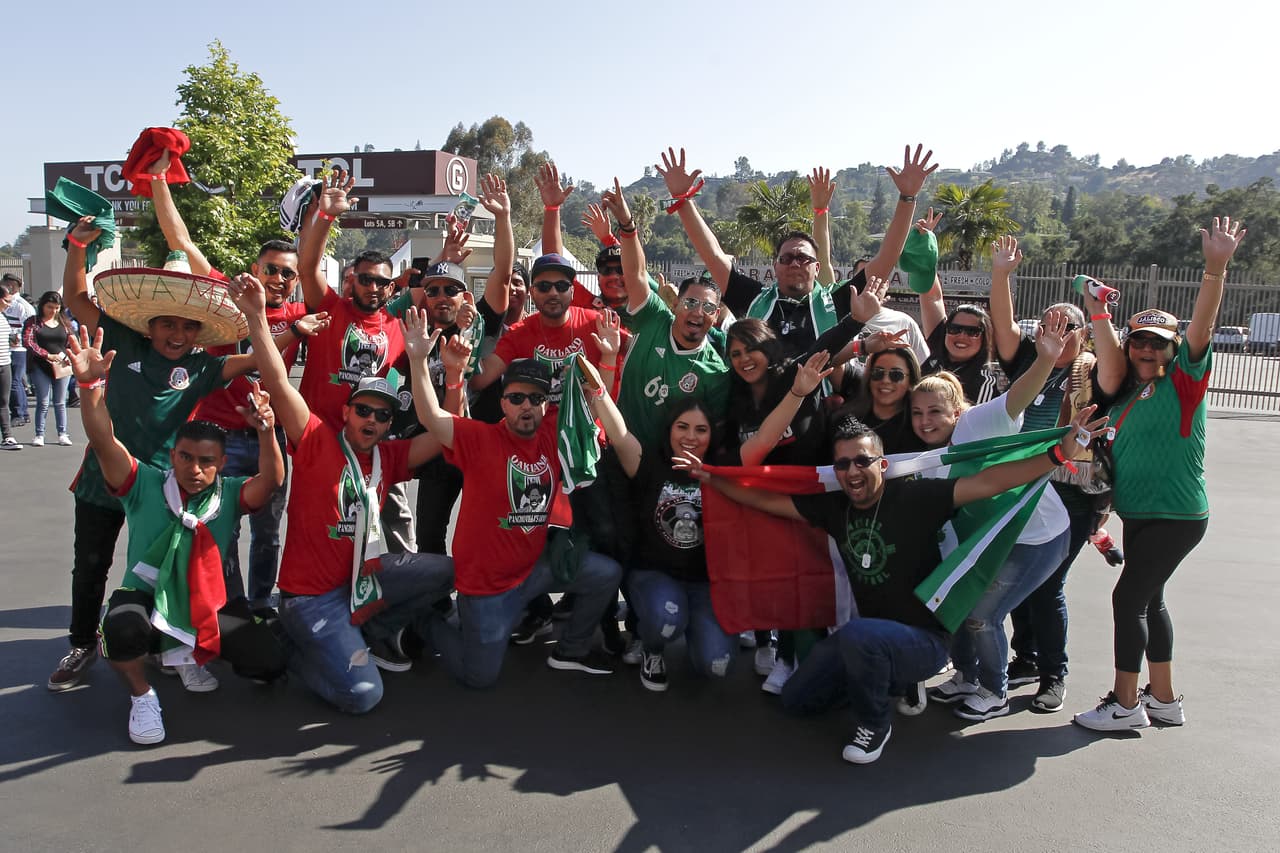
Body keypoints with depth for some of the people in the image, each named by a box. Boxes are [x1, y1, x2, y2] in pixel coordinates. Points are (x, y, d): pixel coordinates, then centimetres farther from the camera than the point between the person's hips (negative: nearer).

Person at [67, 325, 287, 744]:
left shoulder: (230, 494, -3)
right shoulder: (145, 484, -6)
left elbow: (272, 479, -22)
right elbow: (103, 440, -19)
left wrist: (266, 430, -41)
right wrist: (90, 383, -35)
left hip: (208, 606, 3)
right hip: (146, 597, -2)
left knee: (269, 662, -12)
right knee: (122, 630, -38)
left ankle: (188, 652, 18)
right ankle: (142, 695, -3)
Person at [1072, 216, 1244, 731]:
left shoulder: (1184, 379, -8)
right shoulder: (1125, 388, 7)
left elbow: (1201, 327, -21)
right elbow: (1108, 359, -10)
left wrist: (1216, 267, -34)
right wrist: (1097, 313, -22)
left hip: (1178, 515, -7)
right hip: (1138, 513, 7)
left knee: (1129, 597, -6)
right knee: (1149, 599, 15)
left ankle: (1126, 705, 6)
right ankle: (1163, 699, 30)